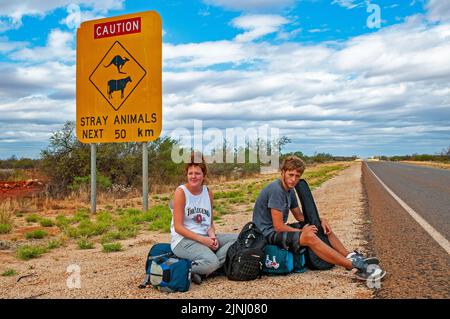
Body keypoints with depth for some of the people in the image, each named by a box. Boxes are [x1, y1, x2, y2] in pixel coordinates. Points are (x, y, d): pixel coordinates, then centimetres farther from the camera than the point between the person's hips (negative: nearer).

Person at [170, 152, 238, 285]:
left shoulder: (208, 192, 9)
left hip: (205, 237, 7)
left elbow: (210, 223, 12)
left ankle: (202, 270, -14)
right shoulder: (181, 191, -8)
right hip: (184, 239, -7)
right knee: (211, 262, -32)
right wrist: (202, 239, -20)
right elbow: (178, 227, -12)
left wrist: (212, 236, -11)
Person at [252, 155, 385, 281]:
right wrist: (302, 232, -12)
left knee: (323, 227, 7)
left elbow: (299, 216, 16)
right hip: (268, 233, -10)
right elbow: (278, 226, -24)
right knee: (309, 237, -31)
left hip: (279, 230, 11)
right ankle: (356, 267, -30)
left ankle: (352, 257, -4)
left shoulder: (289, 190, 9)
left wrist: (320, 220, -1)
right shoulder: (276, 190, -22)